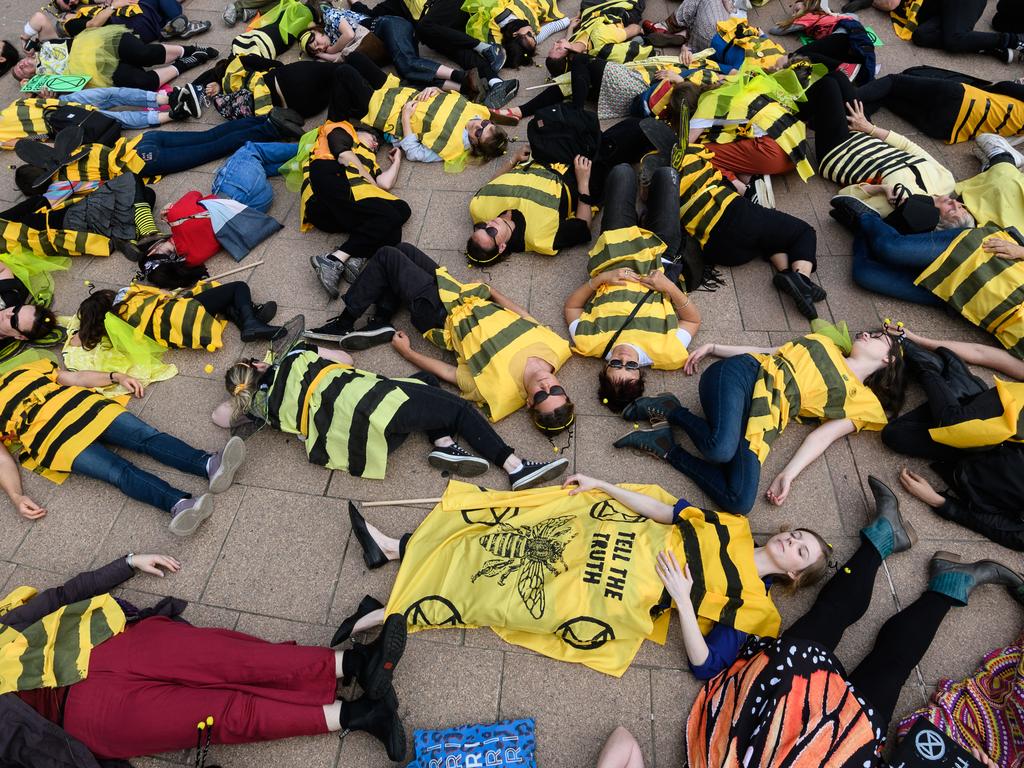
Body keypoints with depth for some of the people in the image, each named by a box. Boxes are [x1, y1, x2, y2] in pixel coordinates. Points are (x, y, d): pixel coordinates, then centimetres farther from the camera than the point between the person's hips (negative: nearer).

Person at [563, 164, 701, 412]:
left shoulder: (589, 345, -37)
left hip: (614, 260, 1)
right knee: (666, 174, 9)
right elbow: (694, 319, -18)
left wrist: (599, 278, -33)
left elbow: (571, 307, -19)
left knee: (622, 172, 10)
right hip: (658, 261, 0)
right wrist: (670, 287, -34)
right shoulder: (668, 355, -36)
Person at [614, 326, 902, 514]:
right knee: (721, 448, -37)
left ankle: (667, 448, -10)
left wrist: (789, 473, -8)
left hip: (767, 418, 1)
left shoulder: (866, 404, 21)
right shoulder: (824, 342, 28)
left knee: (740, 503, -27)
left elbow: (823, 435, 8)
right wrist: (712, 347, 17)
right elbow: (767, 352, 27)